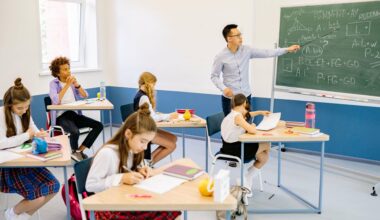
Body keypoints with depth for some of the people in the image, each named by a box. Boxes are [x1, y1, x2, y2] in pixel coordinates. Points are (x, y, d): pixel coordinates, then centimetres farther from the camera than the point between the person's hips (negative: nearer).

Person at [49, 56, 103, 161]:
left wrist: (77, 84, -8)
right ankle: (75, 152, -2)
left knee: (98, 125, -12)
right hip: (61, 116, -6)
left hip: (74, 114, 6)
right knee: (75, 131, -35)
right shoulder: (54, 83, -3)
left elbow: (85, 96, 7)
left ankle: (79, 151, -3)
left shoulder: (72, 81, 12)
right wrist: (67, 85, -19)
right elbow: (56, 101, -20)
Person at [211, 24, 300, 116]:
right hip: (229, 98, -3)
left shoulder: (246, 50, 0)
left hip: (246, 96, 4)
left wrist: (287, 49, -3)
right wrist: (224, 88, -23)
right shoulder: (220, 57, -10)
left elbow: (266, 53, 0)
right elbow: (214, 76, -6)